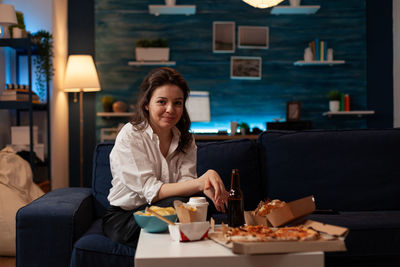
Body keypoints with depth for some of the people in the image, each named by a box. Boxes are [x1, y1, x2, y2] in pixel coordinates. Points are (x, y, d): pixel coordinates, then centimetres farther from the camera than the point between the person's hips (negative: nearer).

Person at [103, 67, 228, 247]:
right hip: (123, 218, -4)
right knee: (178, 204, -32)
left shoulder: (185, 140, 5)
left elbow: (186, 182, -10)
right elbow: (150, 191, -22)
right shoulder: (129, 136, -13)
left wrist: (207, 185, -35)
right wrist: (200, 183, -34)